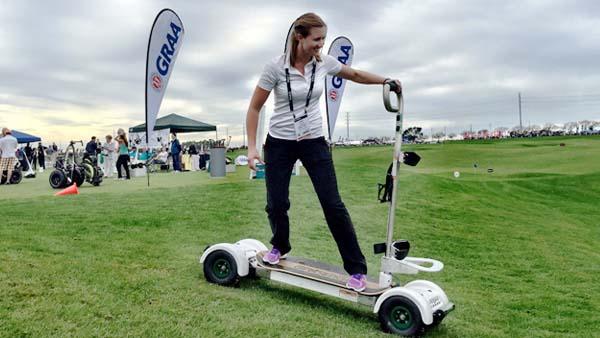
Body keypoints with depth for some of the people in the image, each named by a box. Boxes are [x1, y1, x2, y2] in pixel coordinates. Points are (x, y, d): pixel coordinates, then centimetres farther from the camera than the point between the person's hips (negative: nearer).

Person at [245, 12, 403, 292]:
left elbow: (355, 75, 16)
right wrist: (252, 146, -14)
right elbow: (254, 108, -7)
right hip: (279, 143, -1)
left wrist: (386, 81, 10)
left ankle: (357, 270, 3)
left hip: (314, 141, 1)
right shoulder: (275, 67, -13)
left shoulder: (323, 63, -4)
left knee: (333, 205, -5)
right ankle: (280, 246, 36)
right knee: (276, 205, 2)